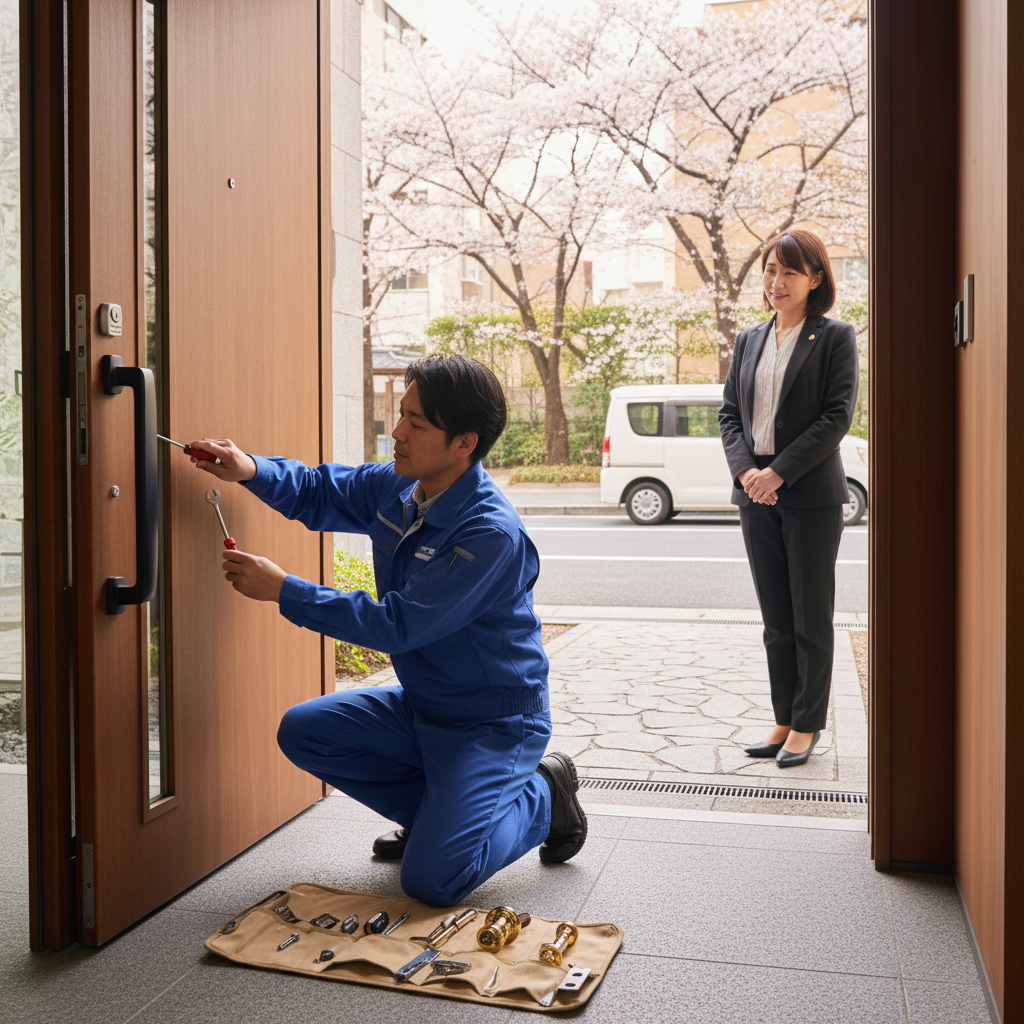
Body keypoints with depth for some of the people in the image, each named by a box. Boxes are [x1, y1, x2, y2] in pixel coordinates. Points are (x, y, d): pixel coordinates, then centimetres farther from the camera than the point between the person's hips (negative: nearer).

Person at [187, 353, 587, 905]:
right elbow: (318, 493, 13)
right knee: (303, 731, 0)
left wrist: (283, 590, -26)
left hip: (494, 721, -8)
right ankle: (439, 810, 13)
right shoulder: (394, 487, -3)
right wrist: (252, 470, -8)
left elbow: (398, 625, -29)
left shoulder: (492, 534, -29)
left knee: (430, 880, -18)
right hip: (421, 705, 8)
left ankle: (542, 796, 9)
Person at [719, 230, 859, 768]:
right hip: (756, 496, 5)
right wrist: (745, 470, -8)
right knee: (776, 620, 10)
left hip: (811, 495, -5)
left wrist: (778, 472, -15)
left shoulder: (835, 337, -2)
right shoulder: (748, 340, 13)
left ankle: (807, 725, 16)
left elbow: (837, 416, -10)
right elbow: (729, 412, 10)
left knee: (811, 617, 4)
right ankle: (784, 721, 19)